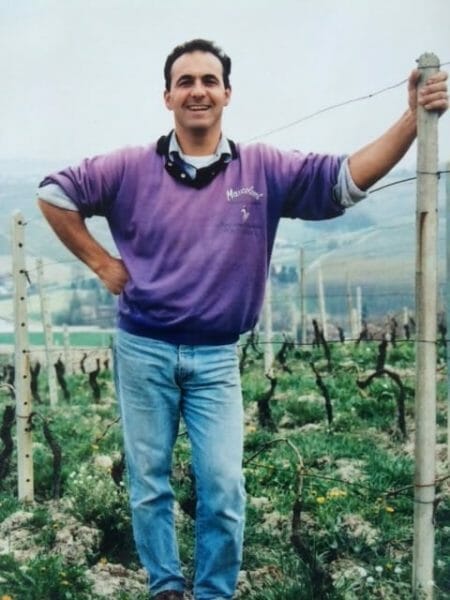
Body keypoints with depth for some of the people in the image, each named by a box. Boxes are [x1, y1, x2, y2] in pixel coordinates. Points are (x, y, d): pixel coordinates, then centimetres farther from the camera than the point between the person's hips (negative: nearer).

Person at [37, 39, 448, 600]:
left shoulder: (264, 168, -1)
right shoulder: (132, 168, -2)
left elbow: (346, 180, -7)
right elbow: (54, 193, 6)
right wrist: (102, 264, 1)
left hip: (216, 357, 0)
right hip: (143, 350, 0)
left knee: (223, 488, -1)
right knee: (148, 482, 10)